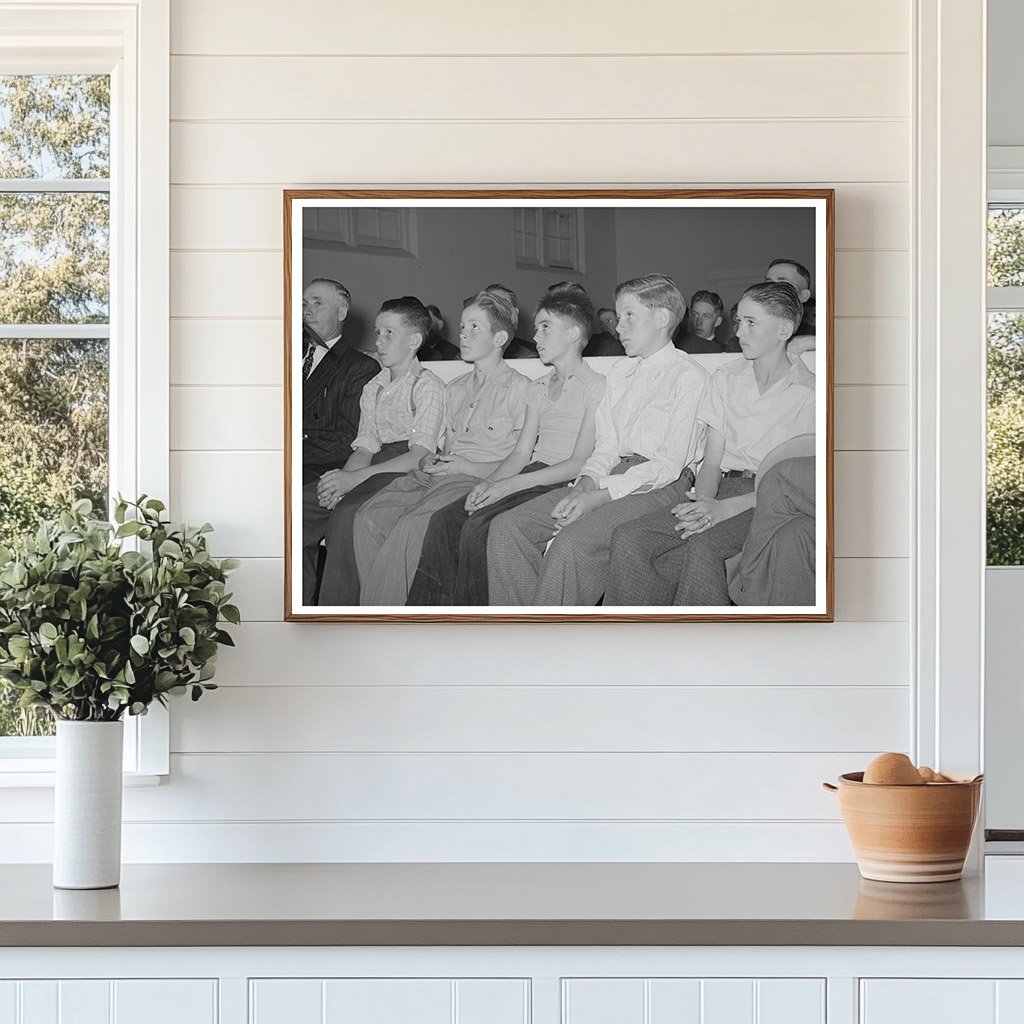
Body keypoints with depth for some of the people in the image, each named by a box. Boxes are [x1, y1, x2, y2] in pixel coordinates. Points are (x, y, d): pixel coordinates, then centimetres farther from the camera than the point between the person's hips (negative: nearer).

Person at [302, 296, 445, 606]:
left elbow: (420, 455, -14)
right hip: (375, 470, 7)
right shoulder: (373, 389, 20)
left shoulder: (428, 385, -4)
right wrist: (341, 478, -10)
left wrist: (356, 477, -21)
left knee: (346, 515, -33)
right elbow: (365, 447, 13)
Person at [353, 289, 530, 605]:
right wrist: (429, 461, 5)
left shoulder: (519, 388, 3)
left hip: (478, 482, -7)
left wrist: (472, 468, -10)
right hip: (438, 475, 7)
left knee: (409, 528, -32)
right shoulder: (455, 389, 26)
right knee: (368, 518, -21)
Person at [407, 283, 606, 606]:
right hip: (530, 478, 7)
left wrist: (510, 484, -17)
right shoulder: (537, 388, 23)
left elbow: (580, 463, -11)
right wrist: (488, 482, -4)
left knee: (478, 527, -29)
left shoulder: (596, 386, -3)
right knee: (444, 521, -17)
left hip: (563, 484, -7)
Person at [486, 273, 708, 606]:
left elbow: (670, 463, -11)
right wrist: (585, 484, -5)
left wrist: (598, 496, -17)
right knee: (507, 527, -12)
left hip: (657, 488, -8)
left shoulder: (688, 375, -3)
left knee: (571, 543, -33)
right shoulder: (620, 372, 23)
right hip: (609, 477, 8)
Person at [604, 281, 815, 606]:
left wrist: (724, 509, -22)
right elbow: (711, 461, 12)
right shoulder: (726, 378, 17)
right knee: (628, 540, -22)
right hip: (721, 491, 5)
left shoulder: (808, 393, 0)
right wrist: (704, 501, -13)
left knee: (703, 545, -38)